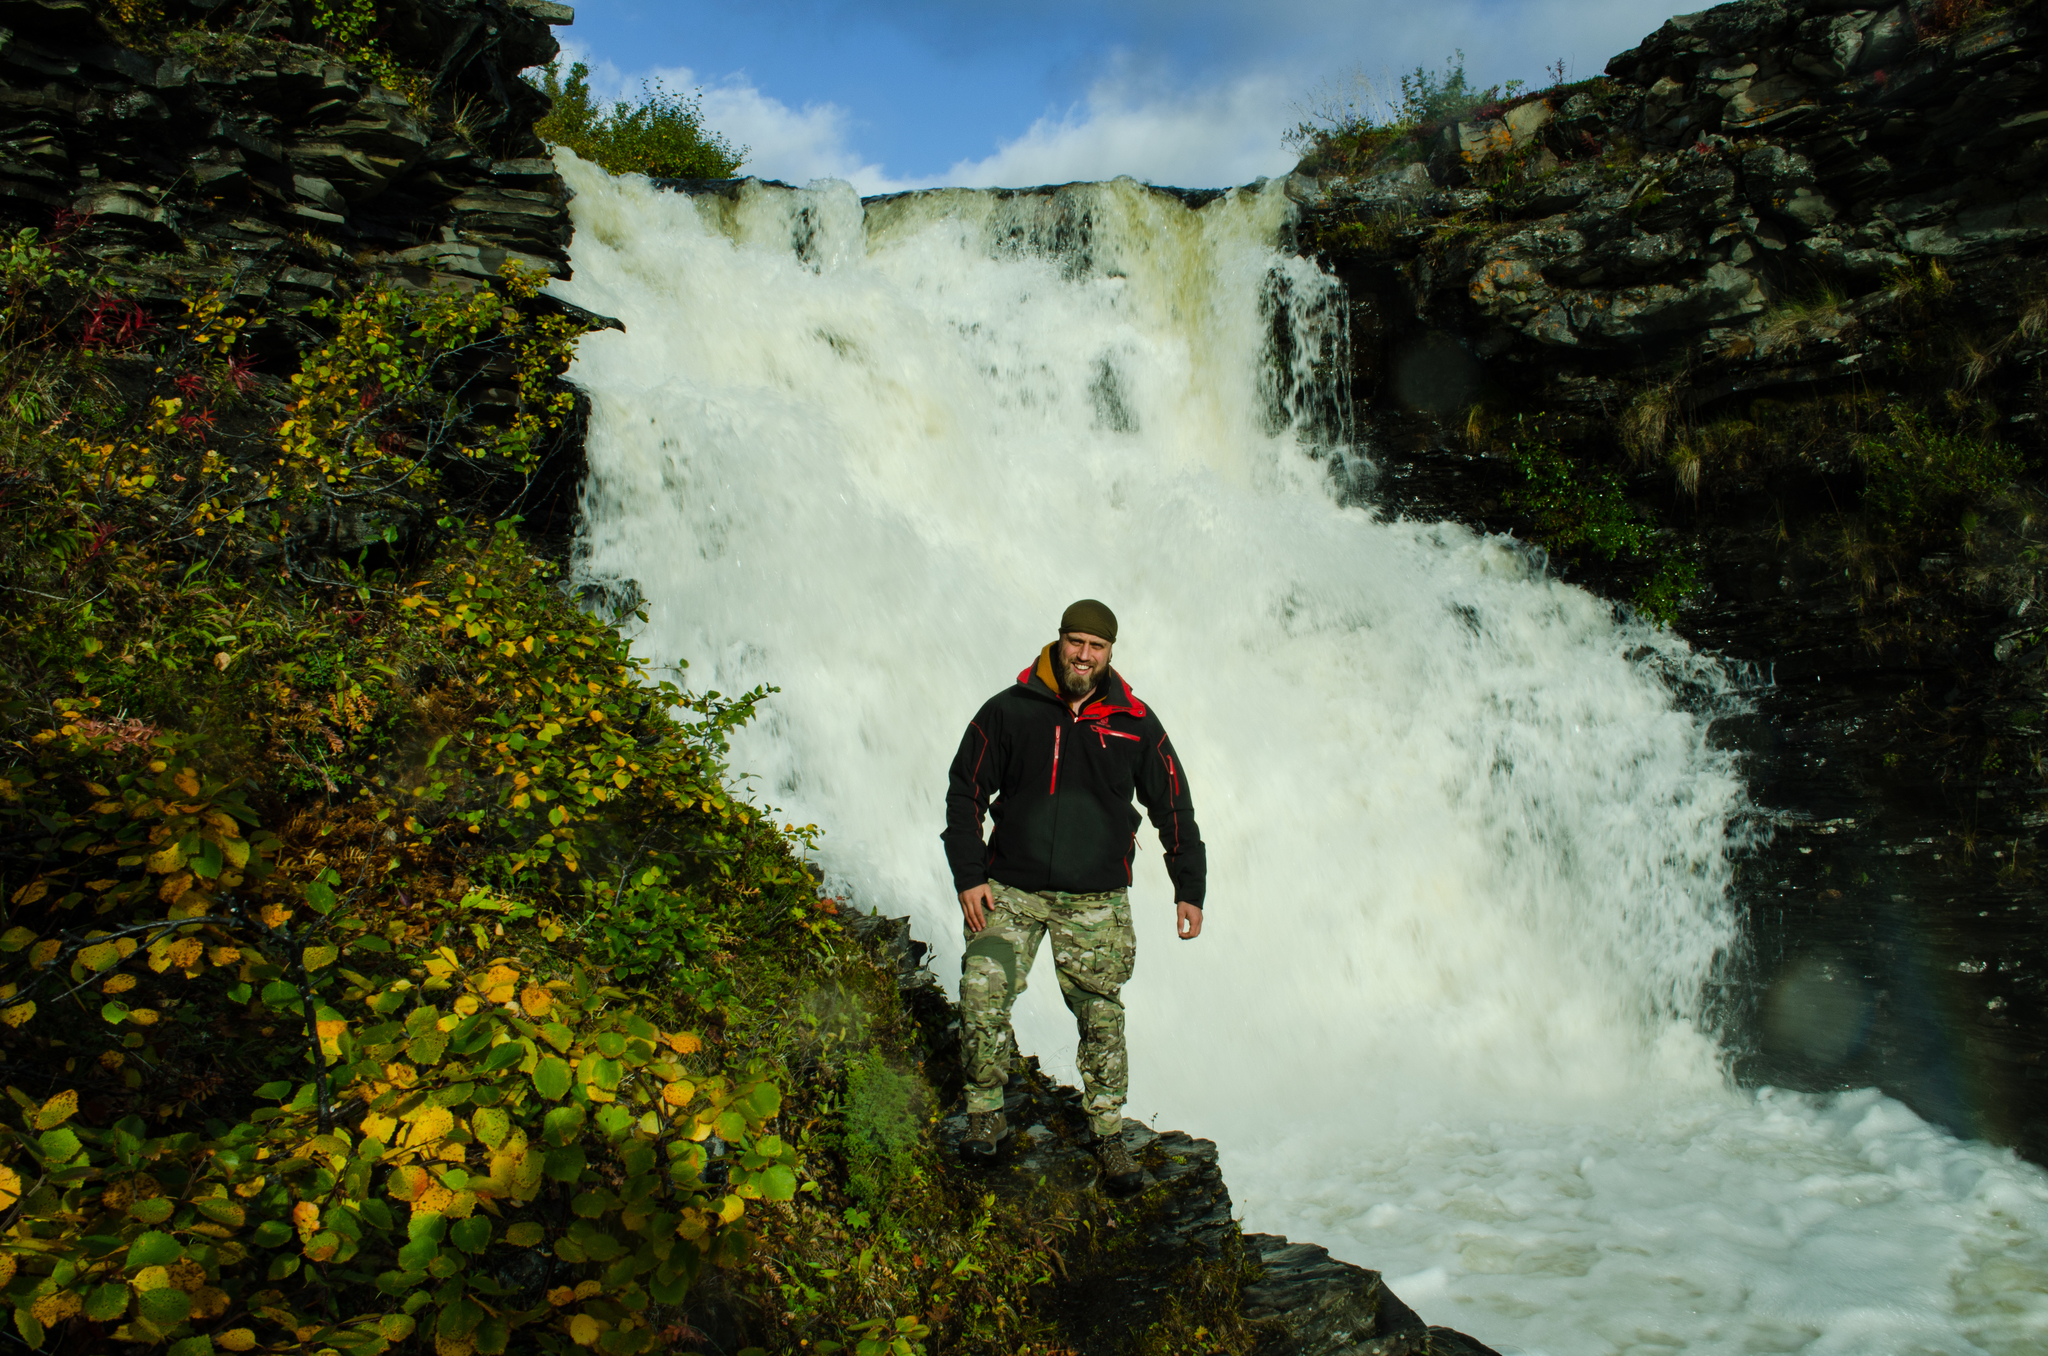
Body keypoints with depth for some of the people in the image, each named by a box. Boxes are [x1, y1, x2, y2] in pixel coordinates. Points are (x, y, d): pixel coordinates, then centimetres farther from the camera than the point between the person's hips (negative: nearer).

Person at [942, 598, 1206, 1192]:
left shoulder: (1135, 722, 2)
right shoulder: (1009, 710, -2)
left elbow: (1173, 806, 9)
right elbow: (965, 792, 3)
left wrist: (1189, 889, 8)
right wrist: (967, 877, -3)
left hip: (1096, 898, 1)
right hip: (1010, 888, 0)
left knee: (1101, 1015, 4)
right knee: (983, 999, -11)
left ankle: (1109, 1133, 20)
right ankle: (985, 1113, 11)